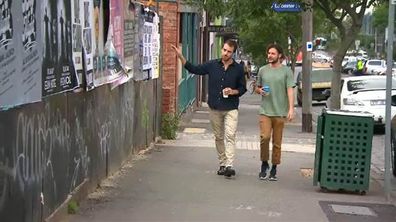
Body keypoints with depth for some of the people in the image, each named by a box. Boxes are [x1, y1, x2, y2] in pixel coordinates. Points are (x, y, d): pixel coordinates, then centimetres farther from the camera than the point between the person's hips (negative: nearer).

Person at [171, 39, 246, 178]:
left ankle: (229, 165, -20)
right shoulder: (212, 65, 4)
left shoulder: (238, 69, 1)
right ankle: (222, 164, 20)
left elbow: (243, 88, 8)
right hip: (214, 108, 3)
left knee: (230, 136, -15)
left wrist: (233, 92, -12)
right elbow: (194, 69, 7)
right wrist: (180, 57, -2)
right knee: (218, 137, 10)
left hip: (231, 109, -3)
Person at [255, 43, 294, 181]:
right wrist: (259, 90, -3)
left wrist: (291, 109, -13)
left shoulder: (286, 71, 2)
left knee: (277, 142, 3)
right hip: (265, 111, 1)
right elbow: (257, 88, 22)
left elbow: (290, 91, -3)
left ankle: (274, 169, 13)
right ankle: (264, 164, 5)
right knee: (264, 137, -14)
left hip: (280, 112, -1)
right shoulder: (263, 70, 11)